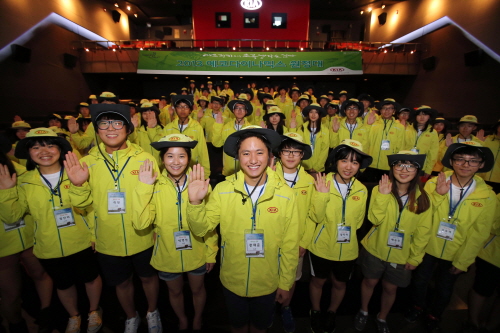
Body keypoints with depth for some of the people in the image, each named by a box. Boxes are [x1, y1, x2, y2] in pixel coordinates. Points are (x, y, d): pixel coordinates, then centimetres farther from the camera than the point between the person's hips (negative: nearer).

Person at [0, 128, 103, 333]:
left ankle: (94, 312, 48)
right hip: (48, 249, 2)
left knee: (91, 278, 19)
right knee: (63, 285, 24)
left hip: (82, 244, -2)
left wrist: (95, 232, -10)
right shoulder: (24, 182, -5)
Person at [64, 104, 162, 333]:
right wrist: (78, 186, -19)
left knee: (148, 277, 21)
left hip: (142, 238, -2)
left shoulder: (145, 159, -13)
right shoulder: (87, 163, -6)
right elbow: (83, 205, -3)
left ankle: (152, 312, 52)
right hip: (108, 242, 2)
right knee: (121, 282, 24)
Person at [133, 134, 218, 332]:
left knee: (197, 289, 23)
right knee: (175, 292, 25)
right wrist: (144, 187, -31)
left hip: (197, 254, 0)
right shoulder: (154, 187, -14)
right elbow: (140, 224, -25)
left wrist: (211, 253, -1)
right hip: (167, 256, 1)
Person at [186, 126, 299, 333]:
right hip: (232, 282, 1)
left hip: (267, 284, 0)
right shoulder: (222, 190, -16)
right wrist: (195, 203, -30)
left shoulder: (286, 195, -18)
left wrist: (286, 284, -1)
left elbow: (290, 245, -9)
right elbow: (201, 230, -12)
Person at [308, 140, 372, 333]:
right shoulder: (322, 183, -17)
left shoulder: (361, 190, -6)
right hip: (321, 247, -2)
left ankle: (331, 313, 52)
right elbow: (316, 218, -21)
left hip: (347, 250, 3)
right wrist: (322, 195, -32)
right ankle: (315, 312, 48)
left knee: (340, 283, 23)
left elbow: (357, 222, 3)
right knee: (318, 281, 18)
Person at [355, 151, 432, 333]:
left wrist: (415, 257, -2)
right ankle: (363, 311, 46)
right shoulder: (380, 190, -14)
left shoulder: (422, 198, -9)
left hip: (402, 255, 1)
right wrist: (383, 196, -33)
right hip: (375, 249, -1)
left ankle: (382, 318, 46)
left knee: (390, 288, 17)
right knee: (370, 282, 17)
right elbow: (375, 219, -23)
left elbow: (423, 232, -3)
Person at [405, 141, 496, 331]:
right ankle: (418, 307, 48)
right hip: (428, 247, 0)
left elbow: (479, 234, -9)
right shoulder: (433, 183, -16)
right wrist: (437, 194, -32)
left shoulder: (487, 196, -14)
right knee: (419, 280, 18)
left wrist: (463, 262, -6)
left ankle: (434, 316, 49)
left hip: (455, 254, 1)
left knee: (444, 288, 21)